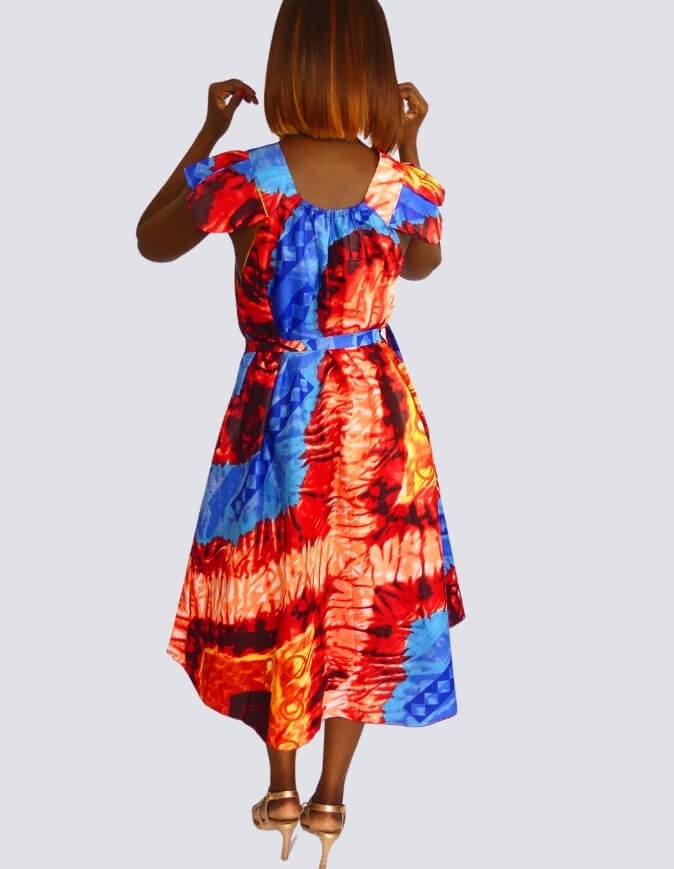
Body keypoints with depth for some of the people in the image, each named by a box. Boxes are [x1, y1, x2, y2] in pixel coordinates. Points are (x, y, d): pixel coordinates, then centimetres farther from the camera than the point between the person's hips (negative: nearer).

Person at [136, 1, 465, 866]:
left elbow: (151, 242, 2)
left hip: (279, 412, -1)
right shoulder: (403, 184, -10)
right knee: (366, 597, 15)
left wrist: (208, 132, 5)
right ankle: (332, 795, 27)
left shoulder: (242, 177, -17)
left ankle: (281, 788, 30)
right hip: (378, 412, 2)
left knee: (273, 594, 18)